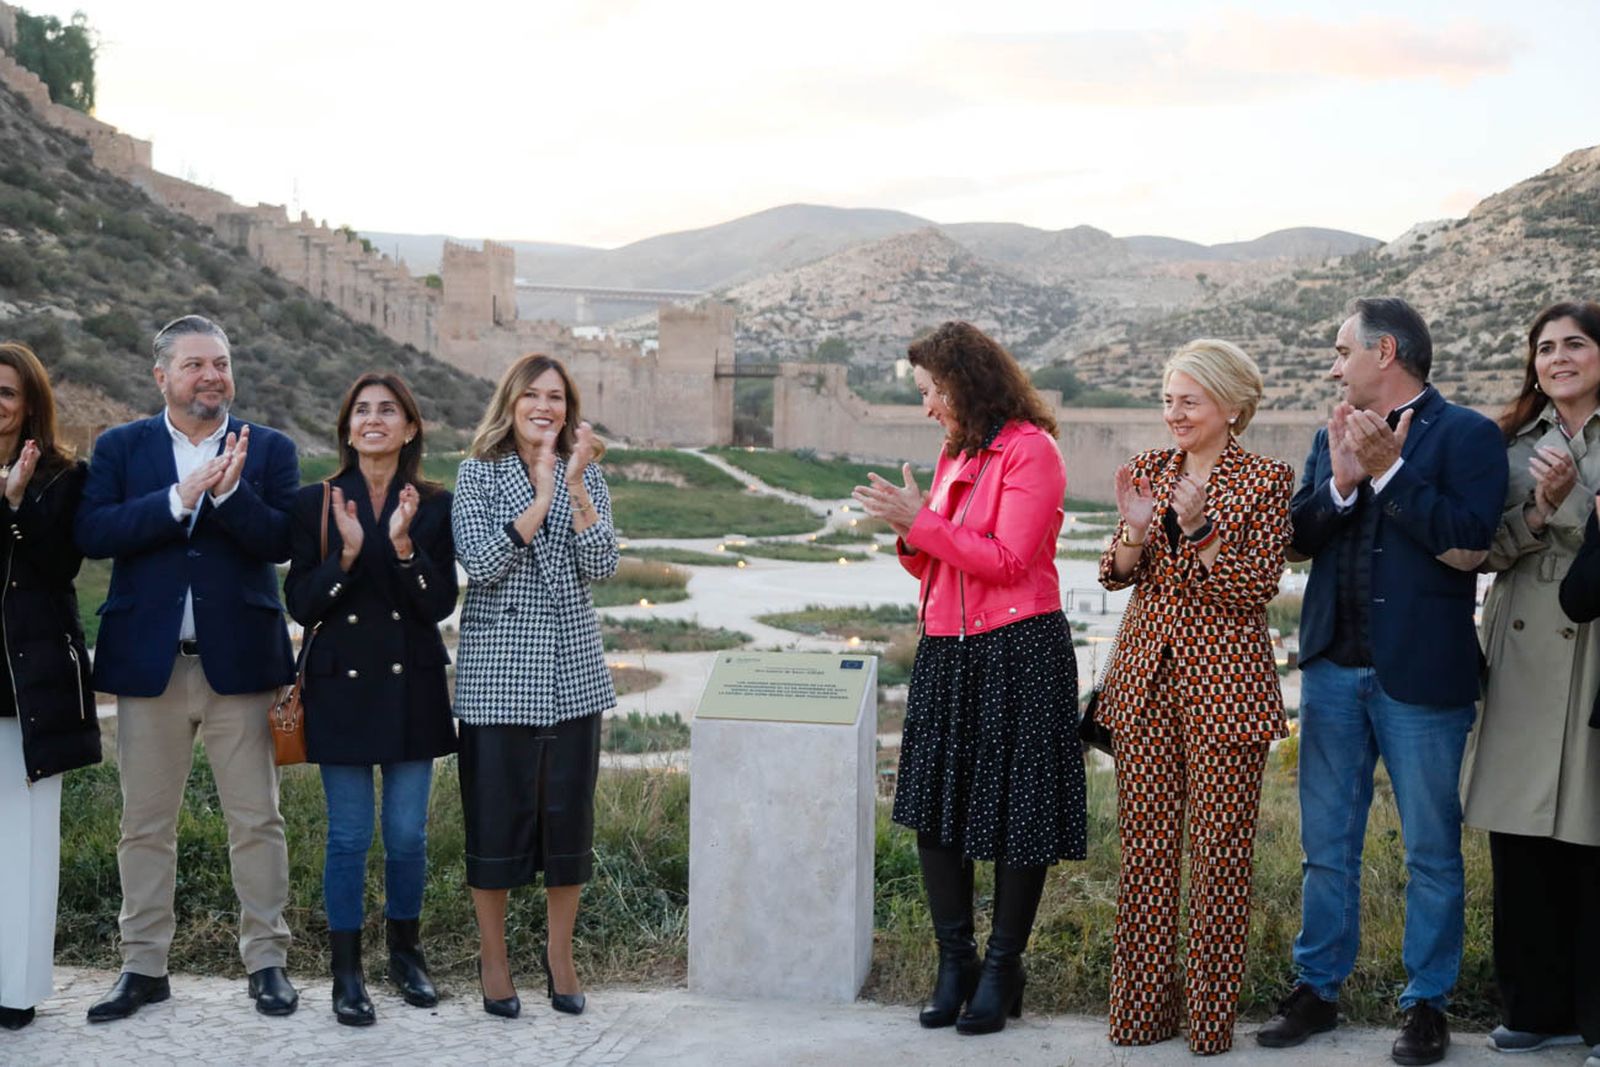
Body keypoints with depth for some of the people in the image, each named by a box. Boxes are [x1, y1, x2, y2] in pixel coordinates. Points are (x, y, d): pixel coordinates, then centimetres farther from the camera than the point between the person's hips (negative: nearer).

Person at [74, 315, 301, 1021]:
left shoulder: (269, 450, 5)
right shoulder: (119, 447, 7)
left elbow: (281, 542, -7)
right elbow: (92, 532, -9)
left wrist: (228, 491, -22)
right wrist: (181, 496, -18)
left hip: (239, 662, -1)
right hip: (149, 662, 1)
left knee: (256, 822, 4)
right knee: (145, 825, 9)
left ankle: (266, 960, 15)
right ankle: (143, 967, 20)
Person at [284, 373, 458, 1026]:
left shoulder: (434, 506, 2)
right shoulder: (316, 503, 1)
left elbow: (441, 604, -5)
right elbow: (300, 604, -4)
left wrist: (404, 545, -19)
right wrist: (347, 554, -19)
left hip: (412, 684, 1)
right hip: (341, 683, -1)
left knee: (408, 833, 6)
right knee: (348, 835, 2)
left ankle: (405, 949, 27)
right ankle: (346, 971, 14)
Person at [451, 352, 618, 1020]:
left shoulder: (586, 474, 7)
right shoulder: (480, 473, -1)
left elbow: (601, 567, -4)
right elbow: (481, 563, -14)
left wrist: (576, 486, -14)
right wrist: (541, 497, -19)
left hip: (573, 672, 3)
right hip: (498, 671, -3)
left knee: (570, 814, 7)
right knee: (496, 813, 2)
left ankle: (560, 955, 22)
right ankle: (493, 959, 18)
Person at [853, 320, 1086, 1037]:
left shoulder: (1030, 450, -8)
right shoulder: (955, 455, 16)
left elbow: (1008, 560, -17)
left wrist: (921, 521, -15)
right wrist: (907, 532, -2)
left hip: (1016, 651, -8)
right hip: (947, 649, 8)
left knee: (1017, 815, 1)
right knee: (934, 808, 7)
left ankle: (1002, 968, 12)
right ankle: (954, 960, 18)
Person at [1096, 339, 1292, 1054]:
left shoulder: (1265, 482, -3)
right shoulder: (1150, 471, 10)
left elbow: (1257, 588, -9)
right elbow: (1118, 574, 8)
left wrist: (1199, 529, -21)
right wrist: (1137, 530, -12)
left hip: (1224, 679, -4)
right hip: (1147, 674, 4)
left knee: (1220, 848, 0)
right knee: (1145, 841, 6)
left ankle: (1212, 1009, 11)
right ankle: (1143, 1002, 15)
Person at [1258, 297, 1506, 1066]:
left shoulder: (1467, 437, -5)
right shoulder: (1334, 439, 12)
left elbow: (1469, 540, -17)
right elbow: (1298, 538, 4)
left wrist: (1388, 469, -17)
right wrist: (1341, 479, -13)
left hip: (1422, 677, -5)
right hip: (1334, 667, 5)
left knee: (1432, 850, 5)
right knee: (1326, 844, 12)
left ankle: (1426, 1003, 17)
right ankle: (1317, 989, 24)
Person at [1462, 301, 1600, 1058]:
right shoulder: (1512, 443, 13)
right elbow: (1486, 549, 6)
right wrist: (1538, 510, -9)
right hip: (1520, 652, 4)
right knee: (1518, 841, 5)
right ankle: (1536, 1006, 17)